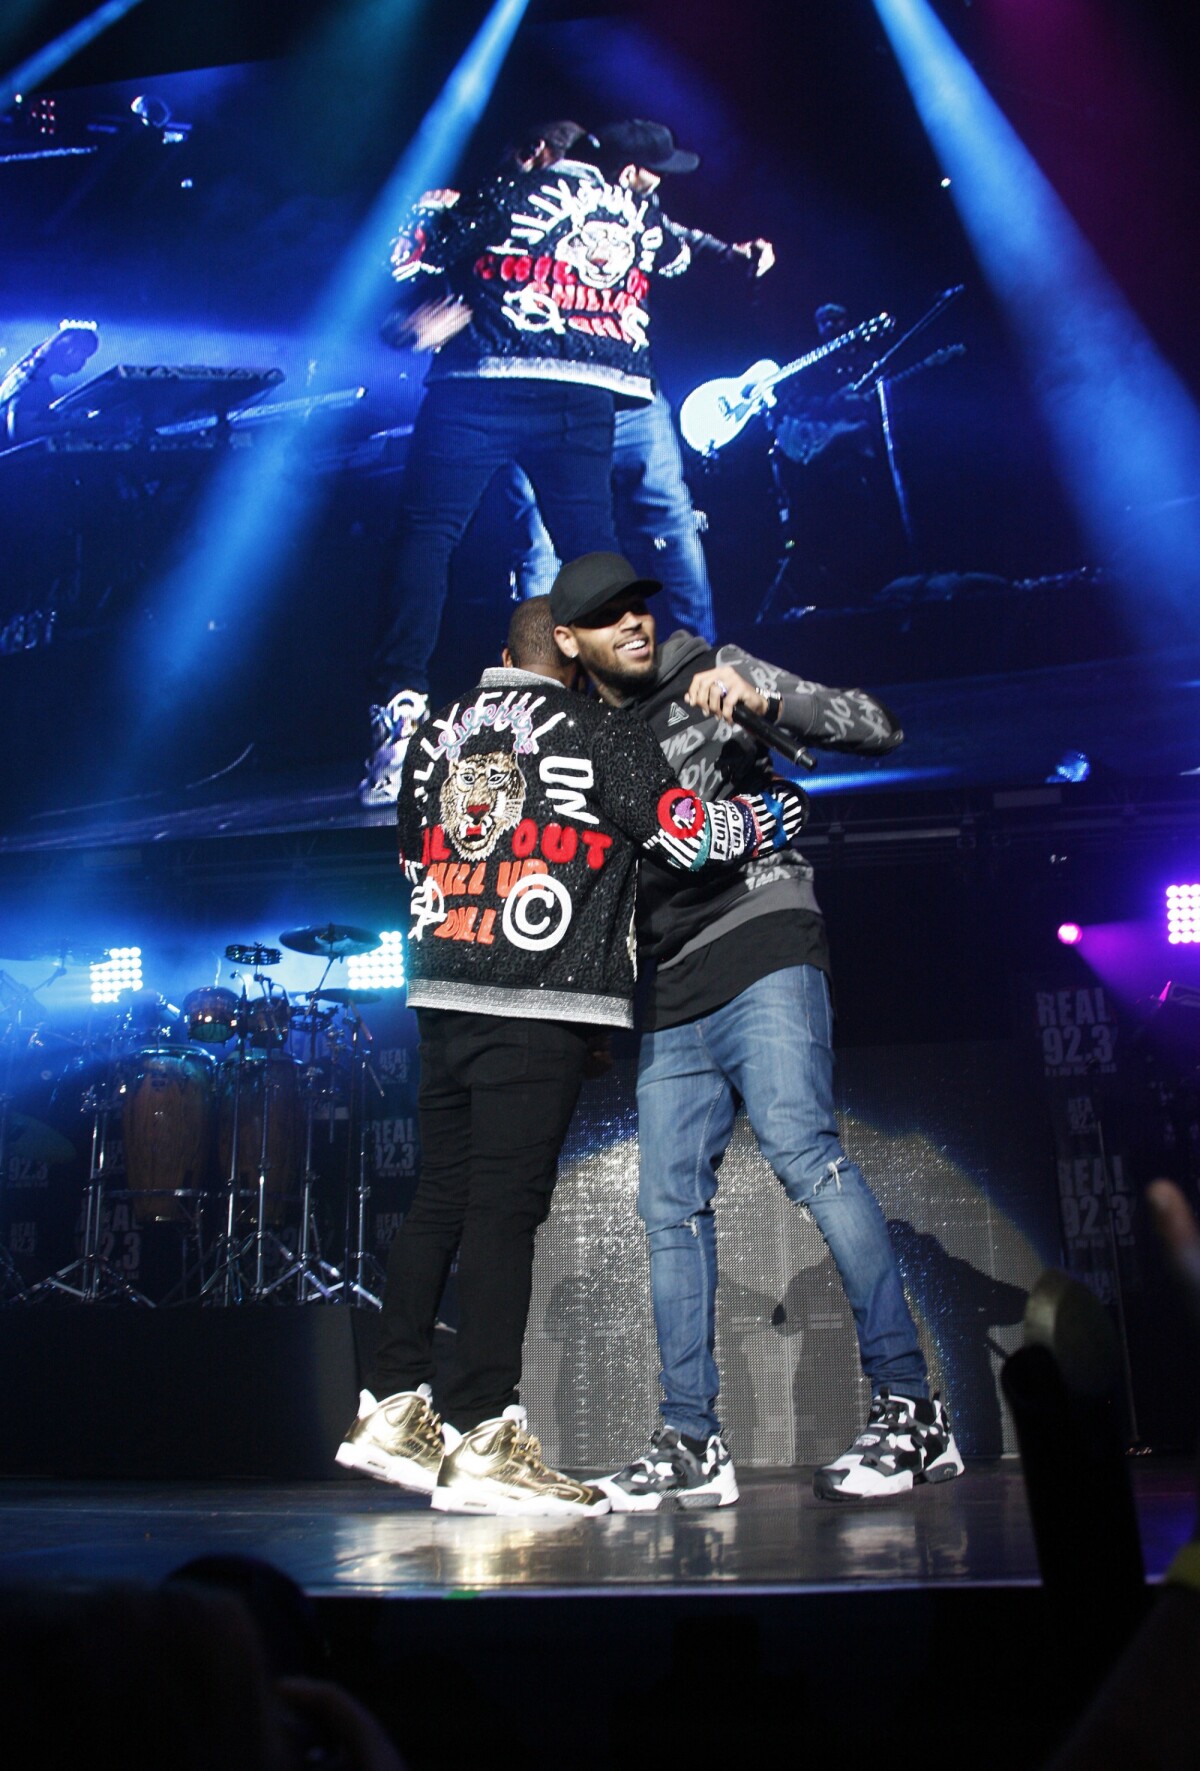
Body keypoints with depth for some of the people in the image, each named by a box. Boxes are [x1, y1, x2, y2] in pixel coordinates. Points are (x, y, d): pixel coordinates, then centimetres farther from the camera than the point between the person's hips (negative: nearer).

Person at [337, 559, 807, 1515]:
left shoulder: (437, 731, 16)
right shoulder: (601, 732, -1)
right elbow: (691, 836, -5)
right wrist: (782, 808, 11)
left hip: (442, 994, 6)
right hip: (541, 1004, -6)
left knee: (441, 1200, 12)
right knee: (506, 1206, -5)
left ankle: (395, 1409, 17)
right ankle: (483, 1439, -2)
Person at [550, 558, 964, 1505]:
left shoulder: (718, 676, 5)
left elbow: (877, 727, -1)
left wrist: (764, 700, -16)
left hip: (761, 950, -6)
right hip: (672, 998, 6)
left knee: (802, 1148, -22)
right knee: (671, 1204, 3)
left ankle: (911, 1408, -18)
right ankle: (693, 1443, 10)